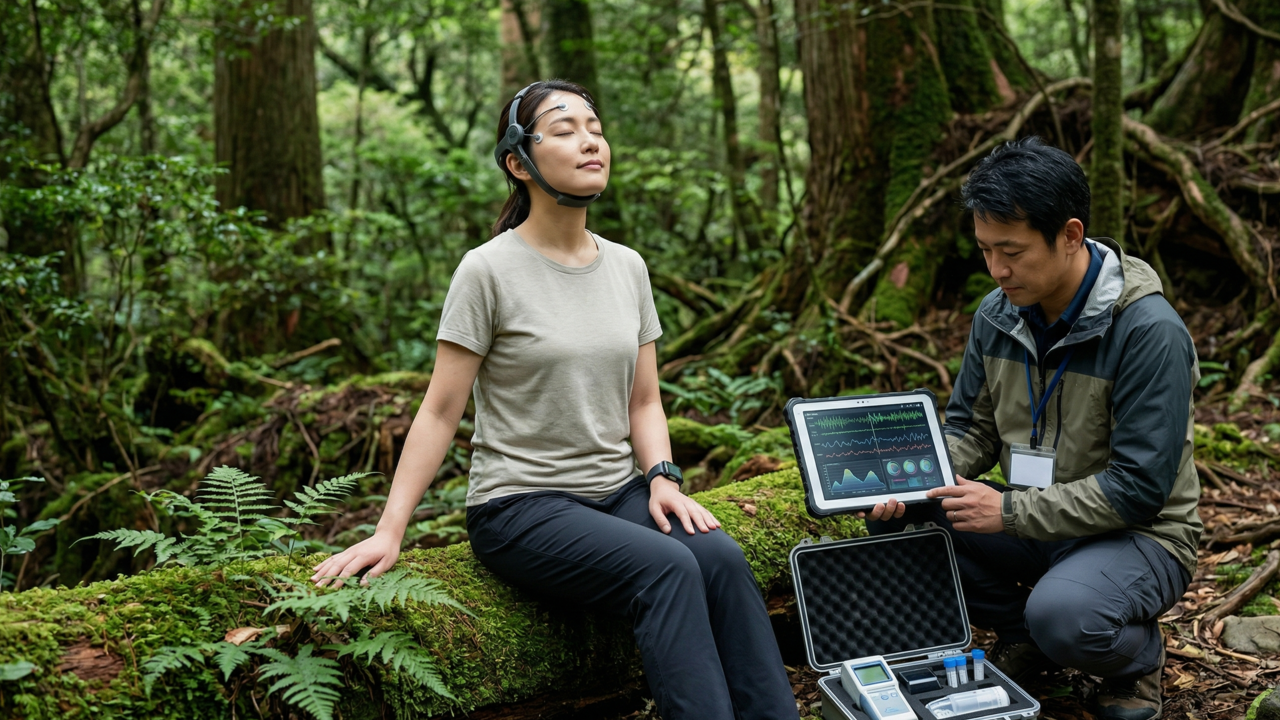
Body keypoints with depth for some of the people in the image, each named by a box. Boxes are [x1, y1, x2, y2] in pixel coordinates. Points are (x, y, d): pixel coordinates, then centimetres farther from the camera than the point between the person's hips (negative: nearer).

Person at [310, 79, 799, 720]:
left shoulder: (627, 267, 9)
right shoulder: (489, 270, -8)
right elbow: (439, 413, -7)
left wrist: (662, 477, -5)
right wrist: (389, 531, -14)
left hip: (618, 492, 5)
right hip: (521, 503, -5)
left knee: (721, 558, -24)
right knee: (667, 567, -30)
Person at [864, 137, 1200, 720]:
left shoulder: (1150, 332, -23)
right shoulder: (996, 316, -2)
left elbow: (1138, 487, -24)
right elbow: (969, 428, 8)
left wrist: (1009, 512, -26)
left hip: (1138, 533, -6)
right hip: (1031, 521, 7)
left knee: (1061, 616, -37)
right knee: (892, 522, -13)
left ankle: (1137, 655, 1)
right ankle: (1019, 634, 7)